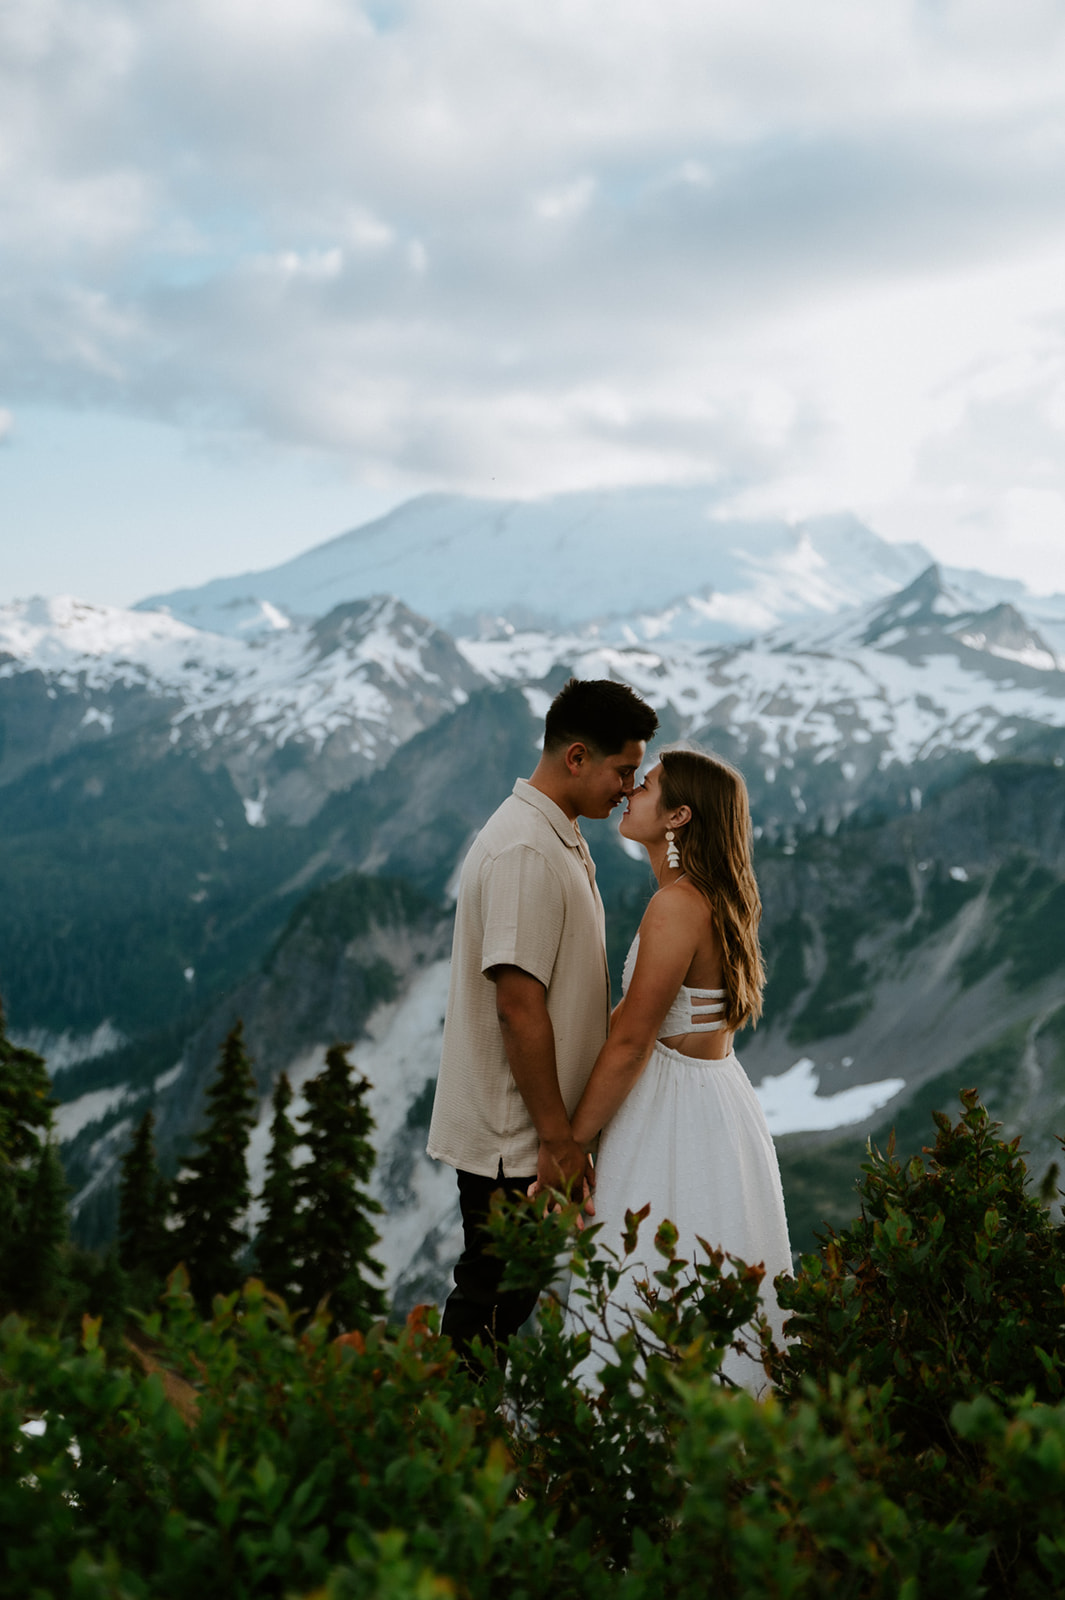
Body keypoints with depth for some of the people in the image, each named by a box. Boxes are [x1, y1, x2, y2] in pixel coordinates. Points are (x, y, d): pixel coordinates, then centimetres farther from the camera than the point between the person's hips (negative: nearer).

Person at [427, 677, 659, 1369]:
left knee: (508, 1295, 17)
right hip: (513, 1138, -10)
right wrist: (556, 1136, -19)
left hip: (540, 1131, 10)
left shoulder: (561, 836, 12)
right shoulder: (525, 851, -21)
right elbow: (519, 1005, -24)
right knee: (491, 1309, 3)